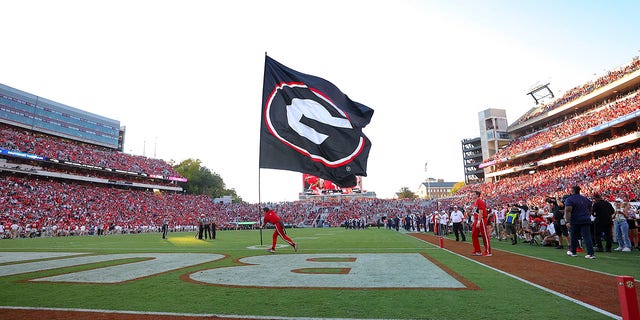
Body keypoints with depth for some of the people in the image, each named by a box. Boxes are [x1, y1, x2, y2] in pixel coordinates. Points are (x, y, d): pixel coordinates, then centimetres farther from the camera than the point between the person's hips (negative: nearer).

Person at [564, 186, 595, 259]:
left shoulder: (569, 199, -9)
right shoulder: (586, 199, 12)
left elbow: (568, 211, -20)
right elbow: (590, 210, 21)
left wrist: (568, 221, -22)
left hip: (575, 221, -4)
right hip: (586, 221, 4)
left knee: (574, 236, 10)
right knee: (587, 236, 0)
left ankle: (573, 252, 23)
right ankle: (591, 253, -9)